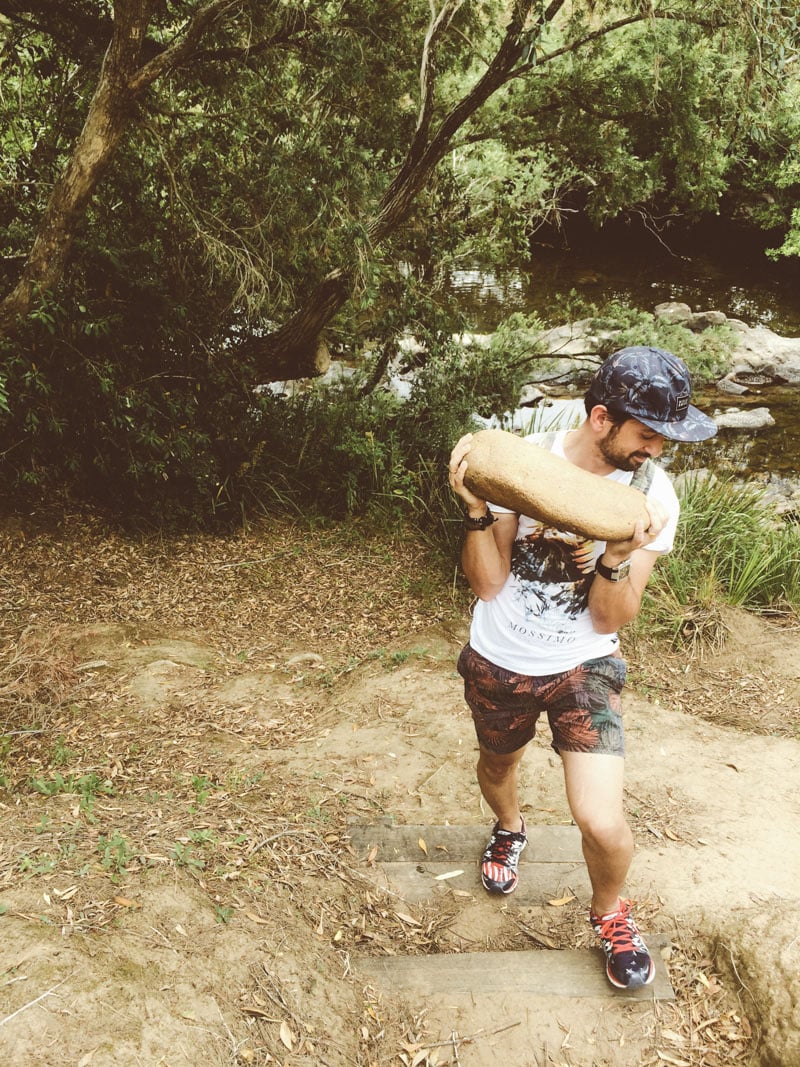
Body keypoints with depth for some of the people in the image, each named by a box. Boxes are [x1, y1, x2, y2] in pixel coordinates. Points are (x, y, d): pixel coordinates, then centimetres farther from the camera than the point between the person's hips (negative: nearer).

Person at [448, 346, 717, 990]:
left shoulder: (653, 495, -15)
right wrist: (477, 508, -31)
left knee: (602, 823, -12)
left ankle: (610, 912, 24)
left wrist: (620, 556, -33)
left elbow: (608, 620, -15)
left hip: (584, 667, -1)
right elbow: (487, 583, -15)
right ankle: (510, 829, 64)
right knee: (497, 765, 26)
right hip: (497, 665, 1)